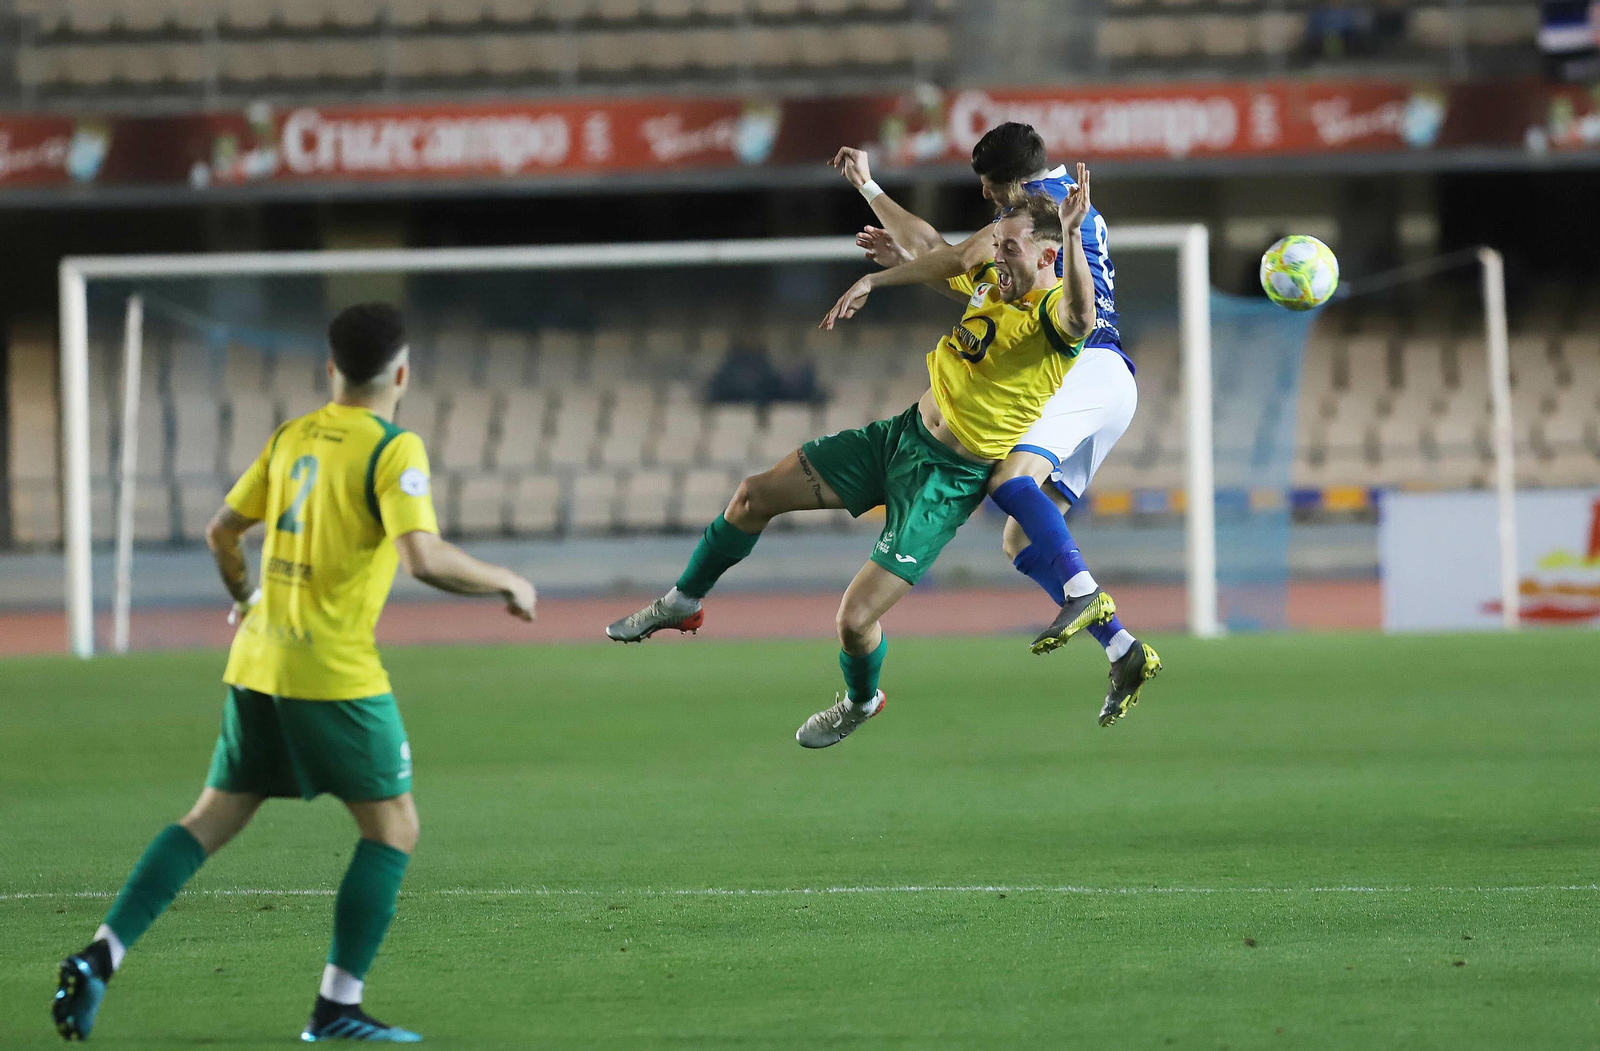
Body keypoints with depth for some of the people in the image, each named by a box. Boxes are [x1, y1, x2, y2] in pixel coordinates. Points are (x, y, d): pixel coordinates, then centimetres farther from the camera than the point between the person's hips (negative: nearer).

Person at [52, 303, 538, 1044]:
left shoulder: (291, 438, 11)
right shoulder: (393, 449, -11)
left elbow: (222, 531, 19)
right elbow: (423, 557, -23)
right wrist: (506, 584, -8)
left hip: (257, 662, 7)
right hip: (336, 671, -7)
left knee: (214, 818, 13)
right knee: (393, 828, 5)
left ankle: (100, 957, 0)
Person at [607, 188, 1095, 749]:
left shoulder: (1053, 311, -21)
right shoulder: (990, 280, 2)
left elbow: (1080, 317, -48)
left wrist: (1073, 234, -59)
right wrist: (871, 281, 21)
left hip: (948, 480, -8)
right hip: (903, 432, 8)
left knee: (855, 619, -12)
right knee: (756, 494, 11)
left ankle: (862, 700, 23)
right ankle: (682, 604, 35)